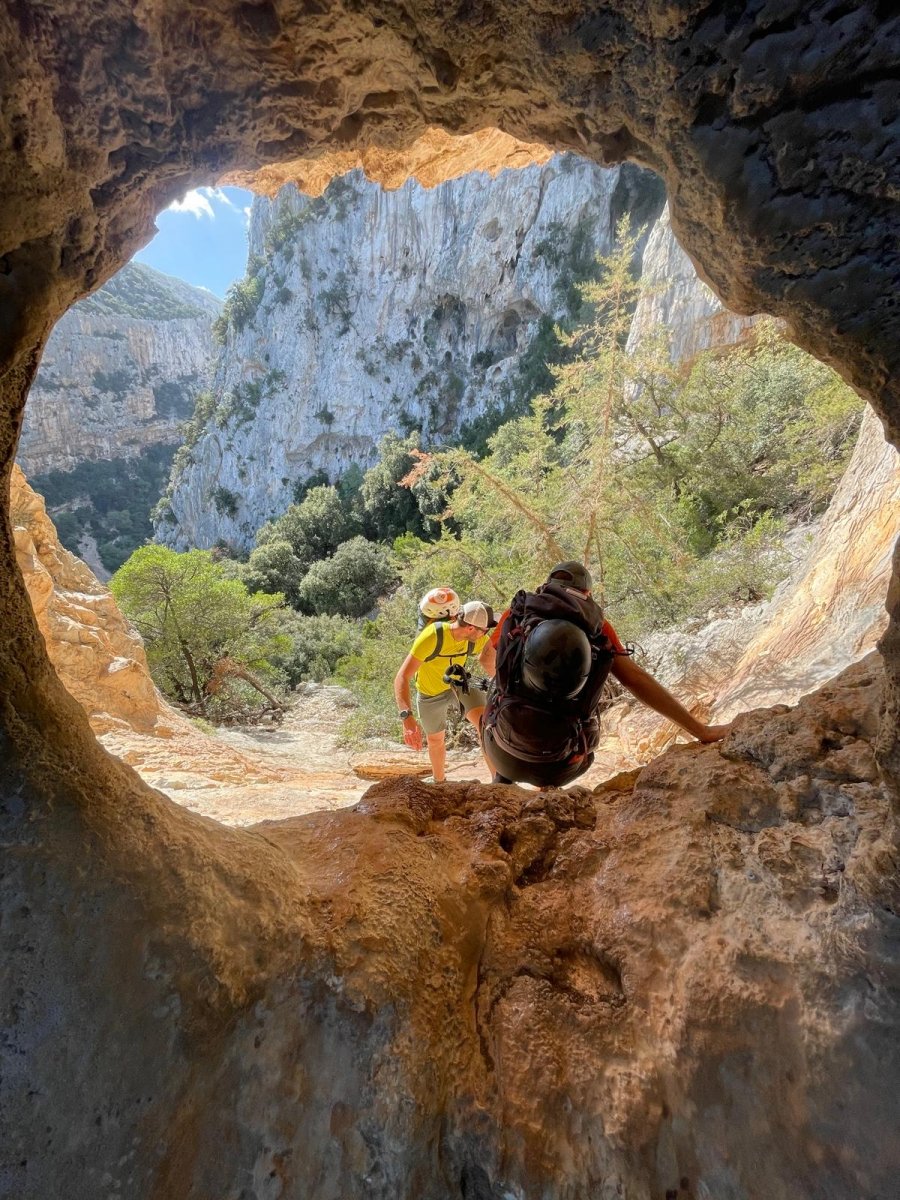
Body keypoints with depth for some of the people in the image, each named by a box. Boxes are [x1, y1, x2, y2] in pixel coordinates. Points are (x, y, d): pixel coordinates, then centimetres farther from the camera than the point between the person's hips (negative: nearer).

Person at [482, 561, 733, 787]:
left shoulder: (518, 612, 6)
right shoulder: (597, 625, 5)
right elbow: (638, 679, 0)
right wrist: (702, 731, 4)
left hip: (507, 753, -1)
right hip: (560, 765, 2)